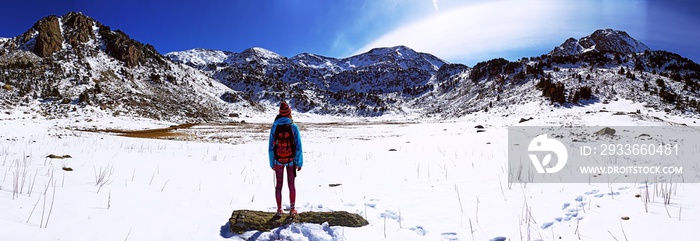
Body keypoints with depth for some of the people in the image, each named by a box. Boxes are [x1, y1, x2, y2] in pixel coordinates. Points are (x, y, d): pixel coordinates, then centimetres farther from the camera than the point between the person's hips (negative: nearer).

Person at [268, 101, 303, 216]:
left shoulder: (274, 127, -6)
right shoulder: (294, 127, -9)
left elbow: (271, 147, -4)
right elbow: (298, 146, -8)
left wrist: (272, 163, 5)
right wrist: (299, 162, 0)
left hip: (278, 161, 1)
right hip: (291, 161, 0)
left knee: (278, 186, 13)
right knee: (291, 185, 13)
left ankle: (279, 209, 19)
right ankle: (292, 209, 19)